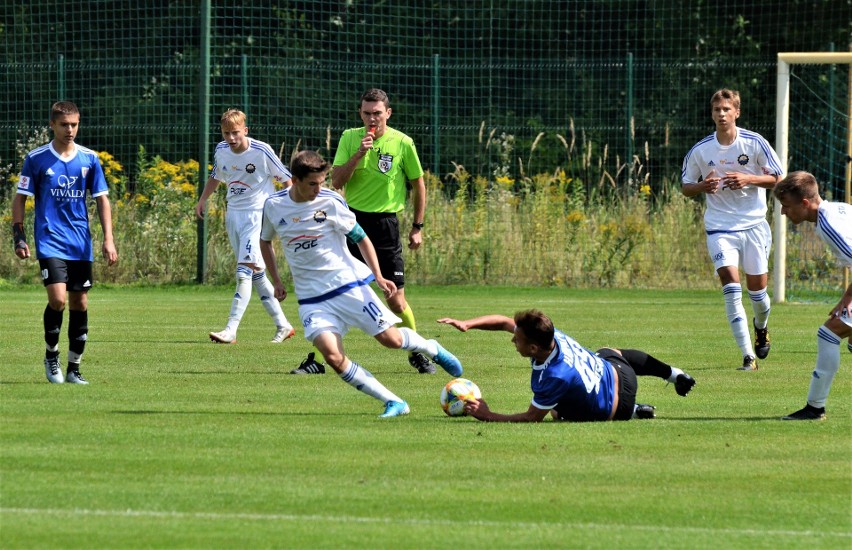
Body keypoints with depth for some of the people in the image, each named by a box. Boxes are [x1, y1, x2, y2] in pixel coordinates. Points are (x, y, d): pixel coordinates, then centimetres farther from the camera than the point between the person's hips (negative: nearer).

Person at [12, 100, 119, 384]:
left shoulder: (89, 159, 4)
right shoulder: (36, 158, -2)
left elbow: (102, 199, 8)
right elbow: (20, 198, 3)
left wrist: (108, 239, -1)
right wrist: (19, 237, -5)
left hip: (81, 244, 3)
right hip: (49, 241, -3)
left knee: (79, 304, 4)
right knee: (58, 298, -17)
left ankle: (74, 369, 14)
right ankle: (51, 355, 6)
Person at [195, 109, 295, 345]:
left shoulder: (261, 151, -14)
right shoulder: (221, 150, 3)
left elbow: (286, 180, -5)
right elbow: (216, 176, 24)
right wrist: (202, 199, 17)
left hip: (256, 214, -7)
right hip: (233, 214, 7)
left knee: (245, 272, -15)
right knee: (256, 274, 10)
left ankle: (231, 330, -19)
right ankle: (282, 325, 20)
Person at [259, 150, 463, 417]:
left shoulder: (331, 202, -9)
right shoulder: (273, 206, -2)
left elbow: (360, 238, 0)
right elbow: (265, 241, 17)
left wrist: (378, 276, -8)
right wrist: (276, 281, 11)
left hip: (349, 284, -1)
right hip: (312, 298, 1)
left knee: (390, 339, -2)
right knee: (333, 357, -17)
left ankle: (432, 349, 33)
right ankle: (394, 403, -10)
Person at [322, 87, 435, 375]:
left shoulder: (402, 143, -4)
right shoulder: (350, 138, 0)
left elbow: (418, 184, 8)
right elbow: (336, 182, -6)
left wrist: (417, 227, 8)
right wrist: (358, 154, -19)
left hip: (385, 224, -1)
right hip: (352, 219, 1)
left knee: (396, 300, -1)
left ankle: (417, 353, 21)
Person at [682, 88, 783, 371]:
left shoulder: (755, 143, -4)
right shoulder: (700, 151, -1)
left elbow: (777, 178, 0)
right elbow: (686, 187, 9)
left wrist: (748, 179, -17)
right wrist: (703, 187, -14)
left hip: (754, 224, 0)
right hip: (720, 228, 0)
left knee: (757, 287, 6)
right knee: (731, 286, -16)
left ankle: (761, 326, 43)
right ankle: (748, 356, -16)